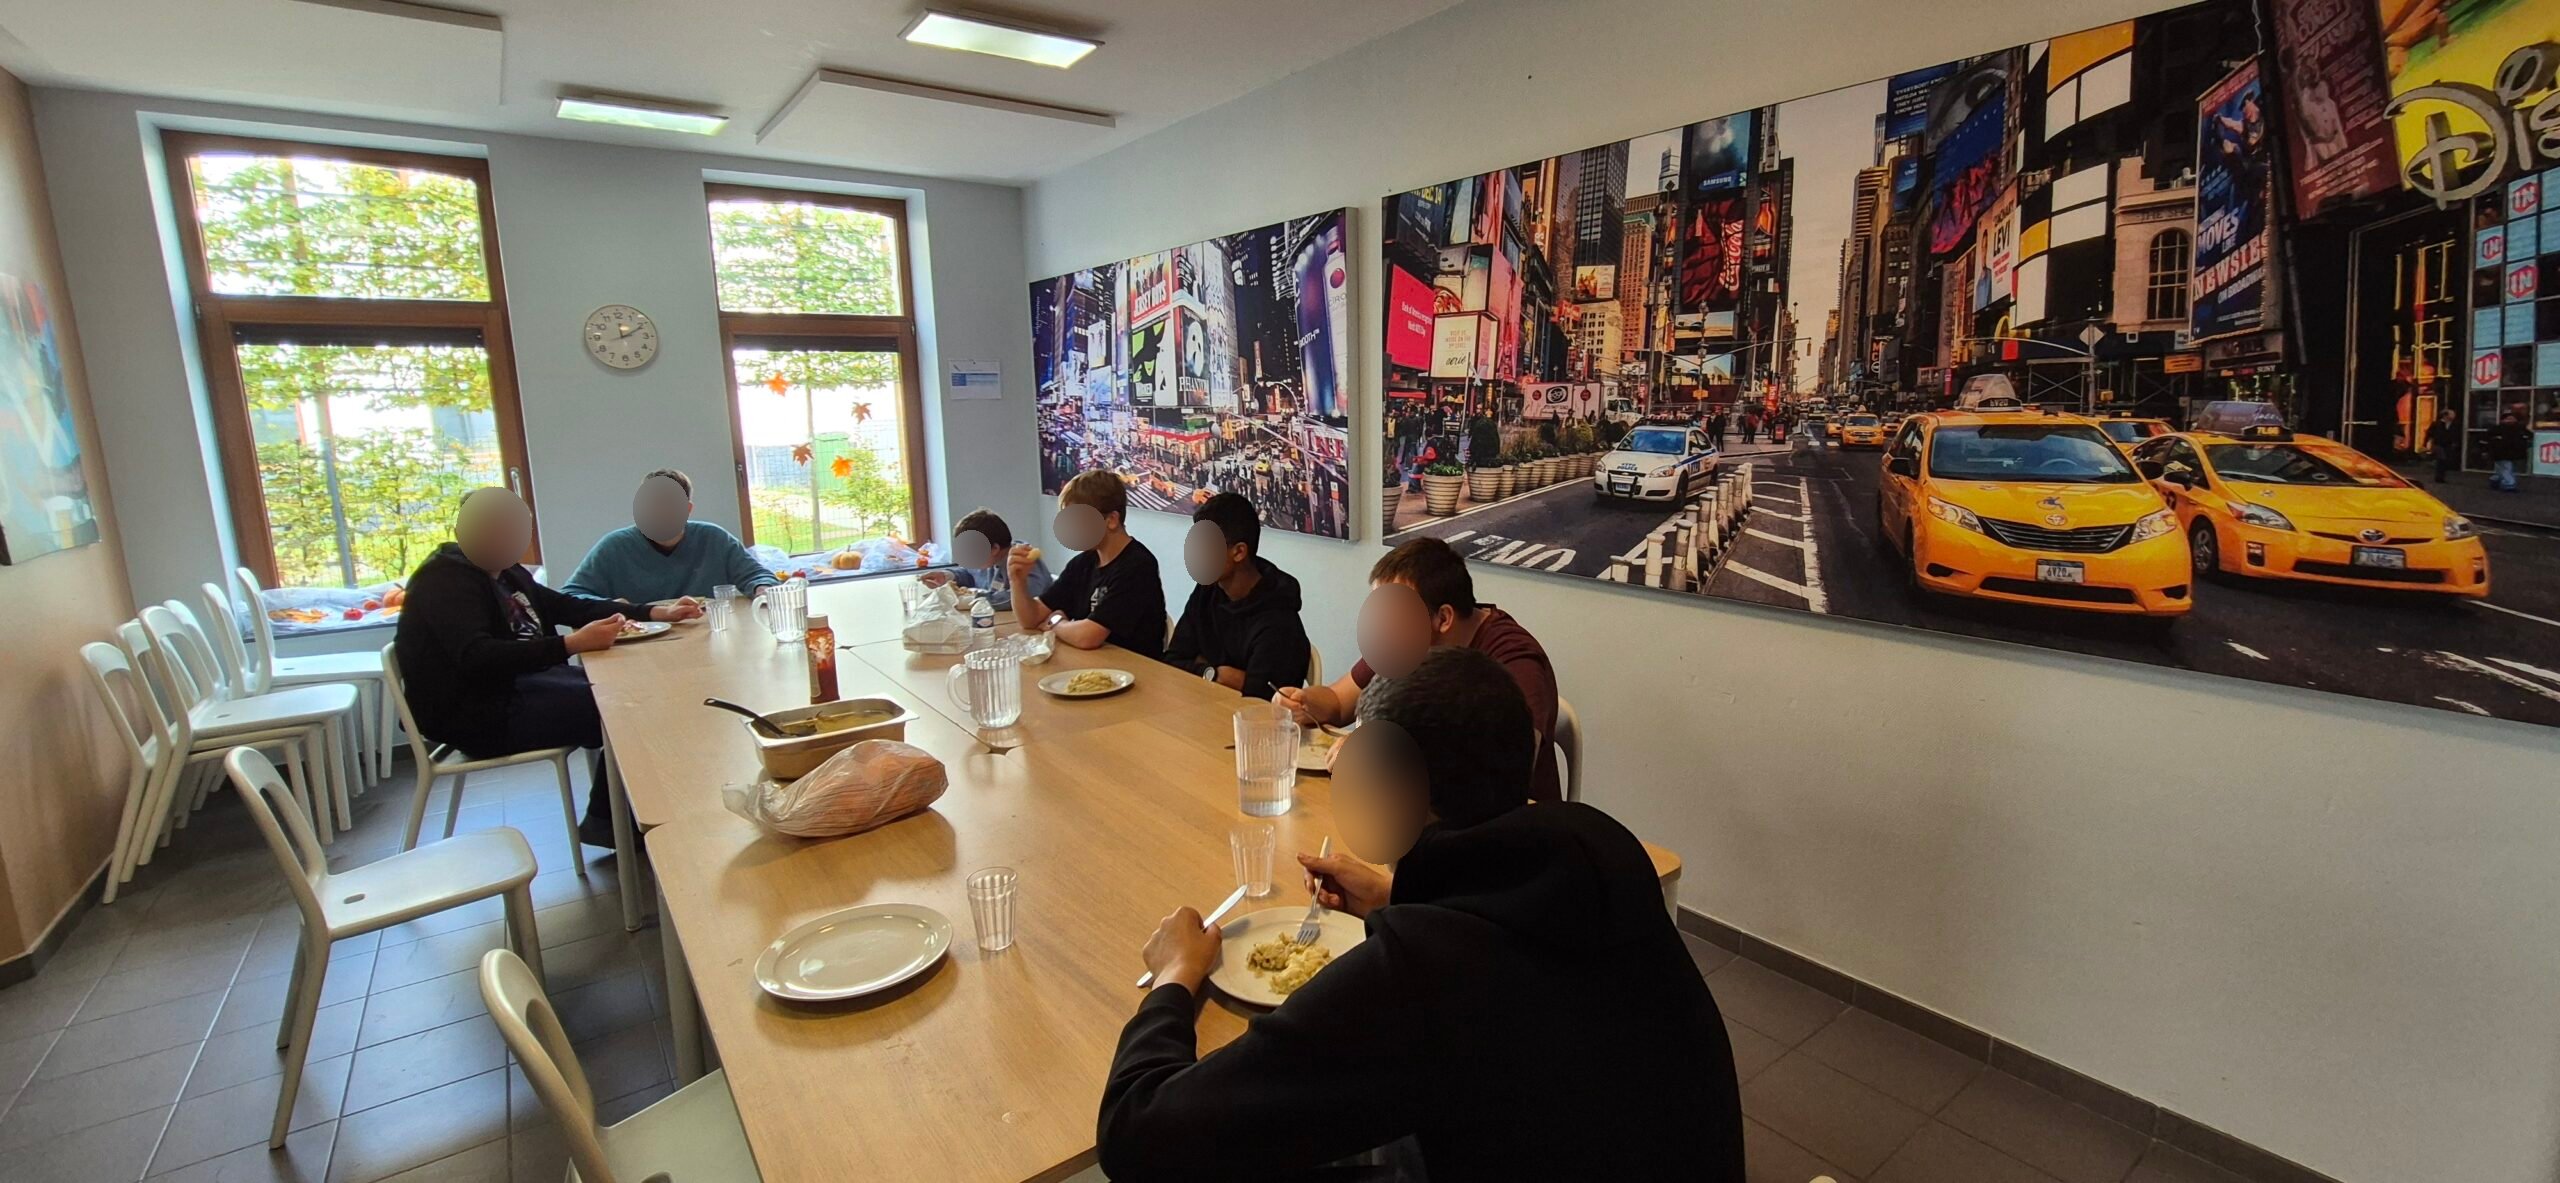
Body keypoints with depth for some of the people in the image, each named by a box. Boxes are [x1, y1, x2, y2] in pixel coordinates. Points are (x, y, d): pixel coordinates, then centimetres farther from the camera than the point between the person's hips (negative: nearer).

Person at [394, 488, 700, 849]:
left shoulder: (505, 573, 15)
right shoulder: (445, 581, -14)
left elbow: (569, 606, 19)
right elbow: (477, 659, -29)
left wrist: (656, 612, 7)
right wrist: (573, 644, -39)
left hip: (521, 682, 10)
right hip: (479, 716, -10)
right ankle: (607, 820, 0)